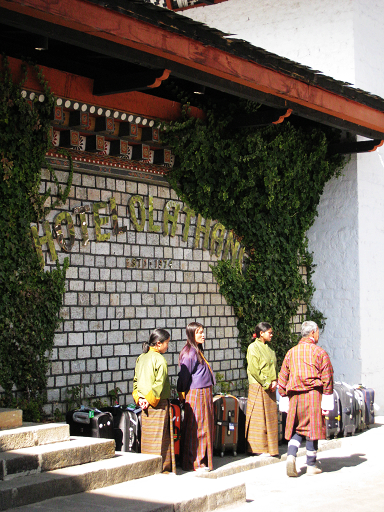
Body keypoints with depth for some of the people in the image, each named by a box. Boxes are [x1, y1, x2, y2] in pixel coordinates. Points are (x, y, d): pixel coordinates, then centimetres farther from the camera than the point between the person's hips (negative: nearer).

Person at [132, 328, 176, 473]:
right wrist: (151, 400, -13)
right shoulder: (159, 359, -14)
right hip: (159, 404, -7)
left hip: (145, 403, 7)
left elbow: (136, 380, 9)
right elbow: (159, 383, -19)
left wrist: (140, 398, 3)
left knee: (147, 436, 12)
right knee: (159, 436, 0)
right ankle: (161, 467, 4)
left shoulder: (141, 358, 8)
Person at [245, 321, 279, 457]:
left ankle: (269, 447, 15)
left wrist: (274, 381, 1)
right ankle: (258, 448, 1)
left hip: (270, 388, 8)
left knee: (270, 417, 8)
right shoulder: (253, 348, -8)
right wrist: (266, 383, -14)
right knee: (259, 418, -4)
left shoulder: (269, 349, 16)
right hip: (258, 388, -8)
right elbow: (254, 369, -15)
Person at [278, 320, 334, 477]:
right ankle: (311, 465, 10)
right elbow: (327, 378, -5)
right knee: (312, 428, 5)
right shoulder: (320, 352, -2)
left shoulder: (291, 352, 10)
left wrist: (284, 398, 18)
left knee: (296, 429, 13)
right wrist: (327, 403, -2)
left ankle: (291, 455, -11)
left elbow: (282, 378, 12)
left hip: (294, 396, 3)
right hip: (313, 394, -3)